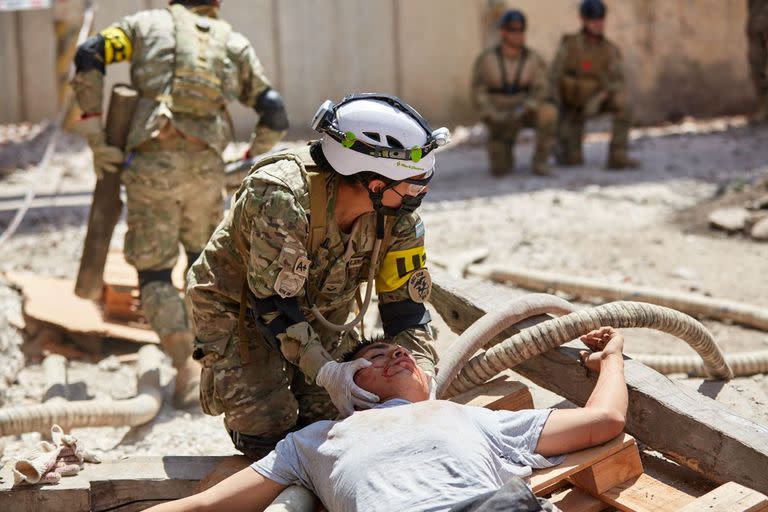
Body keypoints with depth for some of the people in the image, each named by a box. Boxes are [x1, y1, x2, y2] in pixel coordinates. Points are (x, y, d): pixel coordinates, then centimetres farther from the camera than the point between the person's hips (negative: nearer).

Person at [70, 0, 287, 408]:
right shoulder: (232, 42, 19)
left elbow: (88, 57, -1)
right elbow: (275, 116, 14)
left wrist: (94, 136, 1)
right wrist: (251, 159, 30)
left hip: (151, 164, -1)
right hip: (205, 165, 2)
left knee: (154, 272, 6)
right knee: (204, 258, 26)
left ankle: (187, 366, -11)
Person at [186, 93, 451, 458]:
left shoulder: (399, 220, -20)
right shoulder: (282, 201, -41)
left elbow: (405, 304, -12)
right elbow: (273, 304, -35)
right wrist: (324, 371, -42)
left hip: (320, 311, 5)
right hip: (241, 307, -5)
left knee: (328, 418, 0)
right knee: (268, 428, -13)